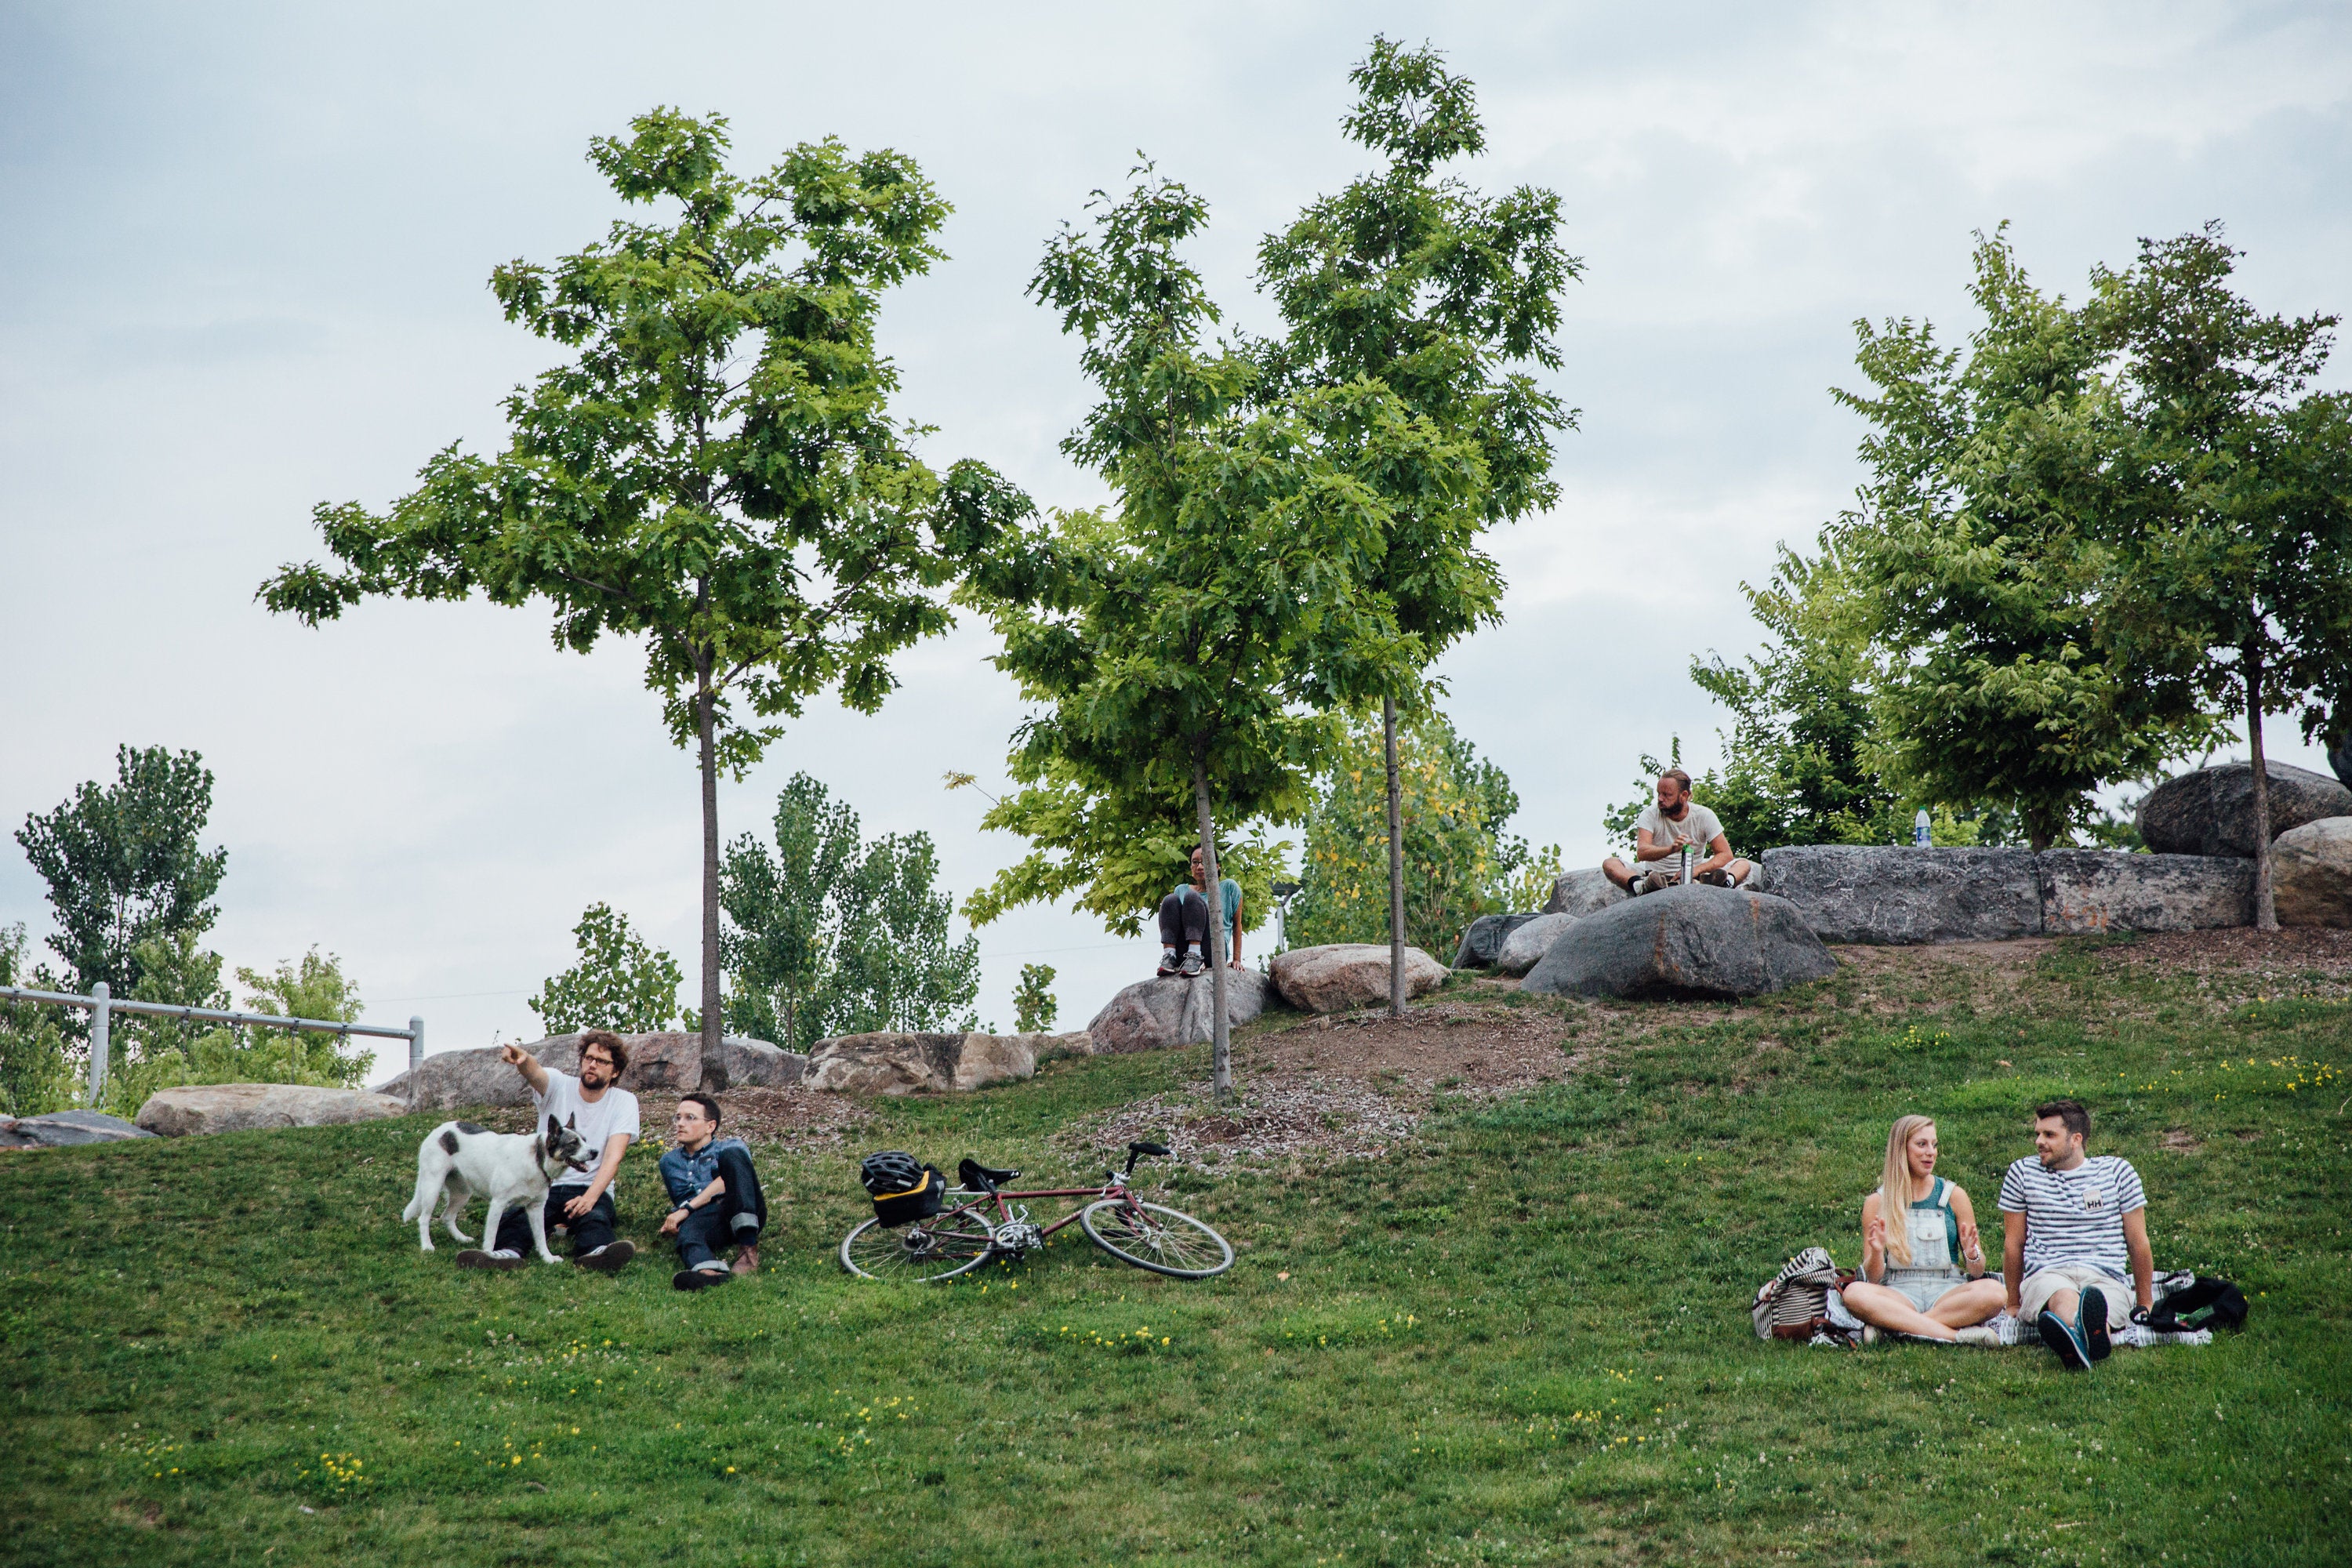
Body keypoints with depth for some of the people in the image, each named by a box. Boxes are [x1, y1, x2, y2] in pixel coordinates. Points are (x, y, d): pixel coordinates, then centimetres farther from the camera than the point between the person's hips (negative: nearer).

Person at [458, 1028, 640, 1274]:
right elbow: (535, 1073, -21)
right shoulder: (559, 1086, 4)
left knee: (595, 1219, -35)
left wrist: (590, 1197, -29)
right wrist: (523, 1061, -48)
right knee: (514, 1217, -31)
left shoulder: (624, 1102, 2)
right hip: (544, 1186, 1)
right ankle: (508, 1253, -62)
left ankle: (596, 1253, -68)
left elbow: (613, 1157, -11)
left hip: (592, 1190, -1)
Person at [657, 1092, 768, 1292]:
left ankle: (748, 1248, -42)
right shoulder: (670, 1161, 34)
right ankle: (708, 1271, -74)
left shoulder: (731, 1146, 18)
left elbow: (726, 1181, -1)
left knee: (732, 1155, -25)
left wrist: (687, 1208, -11)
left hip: (743, 1215, -1)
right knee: (688, 1230, -36)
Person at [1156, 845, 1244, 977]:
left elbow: (1237, 924, 14)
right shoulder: (1181, 890, 23)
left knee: (1192, 897, -21)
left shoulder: (1228, 887, 15)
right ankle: (1169, 957, -35)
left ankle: (1195, 957, -39)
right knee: (1171, 900, -17)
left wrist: (1236, 959, 4)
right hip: (1182, 955, 3)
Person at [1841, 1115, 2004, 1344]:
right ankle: (1956, 1335, -35)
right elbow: (1873, 1278, 5)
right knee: (1855, 1293, -34)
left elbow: (1978, 1271, 11)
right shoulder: (1877, 1203, 8)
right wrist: (1876, 1252, -16)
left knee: (1992, 1291, -31)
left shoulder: (1953, 1196, 10)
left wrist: (1973, 1254, -12)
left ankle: (1893, 1326, -30)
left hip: (1947, 1292, 1)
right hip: (1899, 1293, -1)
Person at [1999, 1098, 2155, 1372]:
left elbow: (2138, 1242, 17)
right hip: (2045, 1275, 0)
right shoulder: (2022, 1173, 13)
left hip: (2104, 1279, 0)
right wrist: (2013, 1304, 21)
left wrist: (2145, 1305, 19)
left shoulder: (2117, 1172, 13)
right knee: (2065, 1298, -40)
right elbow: (2013, 1243, 19)